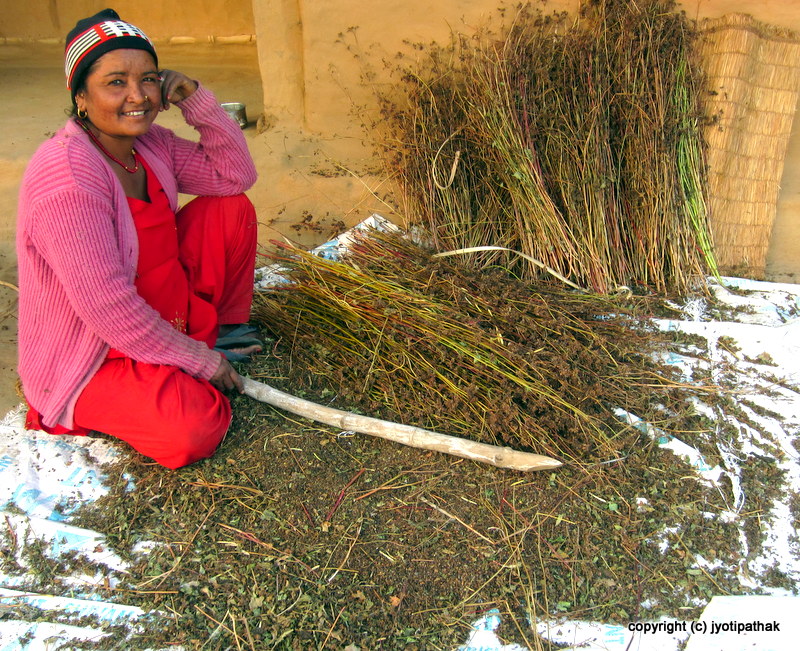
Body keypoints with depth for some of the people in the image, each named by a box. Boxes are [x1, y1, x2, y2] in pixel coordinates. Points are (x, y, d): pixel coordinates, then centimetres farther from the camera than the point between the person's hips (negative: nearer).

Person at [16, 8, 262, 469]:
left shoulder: (150, 145, -2)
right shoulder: (67, 180, -29)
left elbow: (236, 175, 1)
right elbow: (108, 309, -31)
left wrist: (195, 99, -12)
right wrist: (200, 361, -21)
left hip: (166, 312, 8)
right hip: (85, 357, -8)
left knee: (230, 207, -2)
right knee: (195, 429, -31)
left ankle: (223, 329, 13)